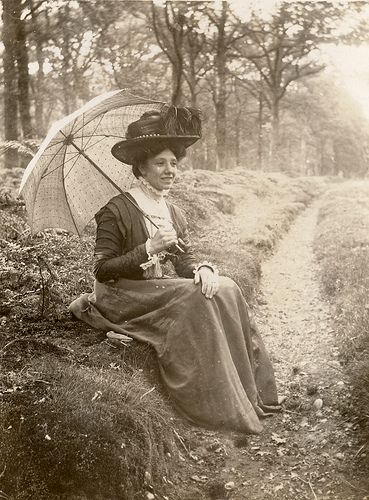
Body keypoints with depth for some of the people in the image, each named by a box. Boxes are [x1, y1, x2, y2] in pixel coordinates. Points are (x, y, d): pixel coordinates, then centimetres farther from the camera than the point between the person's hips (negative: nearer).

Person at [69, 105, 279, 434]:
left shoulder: (175, 215, 13)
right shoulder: (117, 211, -8)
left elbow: (185, 262, 8)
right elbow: (102, 270, -12)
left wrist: (203, 269, -16)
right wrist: (149, 249, -23)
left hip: (166, 291, 6)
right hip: (125, 298, -6)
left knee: (225, 289, -18)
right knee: (195, 298, -29)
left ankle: (250, 393, -16)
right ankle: (217, 406, -23)